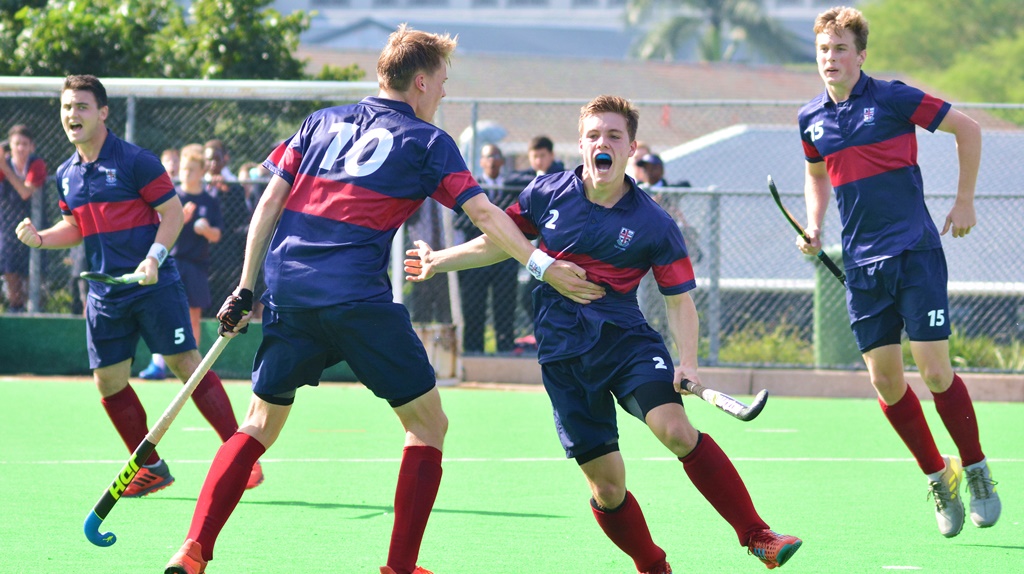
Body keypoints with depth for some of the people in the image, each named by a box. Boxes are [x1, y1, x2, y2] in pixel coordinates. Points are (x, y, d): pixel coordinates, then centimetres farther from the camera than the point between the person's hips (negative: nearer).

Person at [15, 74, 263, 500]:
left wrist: (155, 257, -21)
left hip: (154, 286, -6)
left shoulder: (135, 161, -8)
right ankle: (152, 468, 15)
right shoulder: (66, 175, 10)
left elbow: (173, 211, -7)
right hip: (106, 294, 6)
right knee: (108, 380, 2)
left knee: (185, 364, -10)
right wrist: (40, 238, 3)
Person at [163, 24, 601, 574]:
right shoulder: (426, 141, 6)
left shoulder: (322, 122, 18)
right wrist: (543, 266, 0)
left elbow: (269, 204, 13)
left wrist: (245, 290, 14)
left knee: (260, 425, 16)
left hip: (288, 295, 5)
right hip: (358, 298, -5)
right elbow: (483, 213, -3)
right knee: (427, 423, 8)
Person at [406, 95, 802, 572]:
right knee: (606, 485, -2)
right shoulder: (548, 194, 1)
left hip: (625, 337, -2)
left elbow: (679, 299, -1)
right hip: (563, 350, 2)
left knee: (675, 429, -27)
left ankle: (756, 536, -21)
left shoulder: (654, 225, -5)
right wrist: (438, 260, 14)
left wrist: (688, 362, -14)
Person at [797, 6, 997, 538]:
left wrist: (964, 202, 1)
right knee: (885, 379, 1)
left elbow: (967, 129, 2)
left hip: (915, 250, -5)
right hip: (862, 263, 5)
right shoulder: (811, 119, 8)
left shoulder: (892, 98, -7)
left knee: (934, 371, -10)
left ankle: (975, 470, 8)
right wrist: (814, 226, 11)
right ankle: (937, 477, 17)